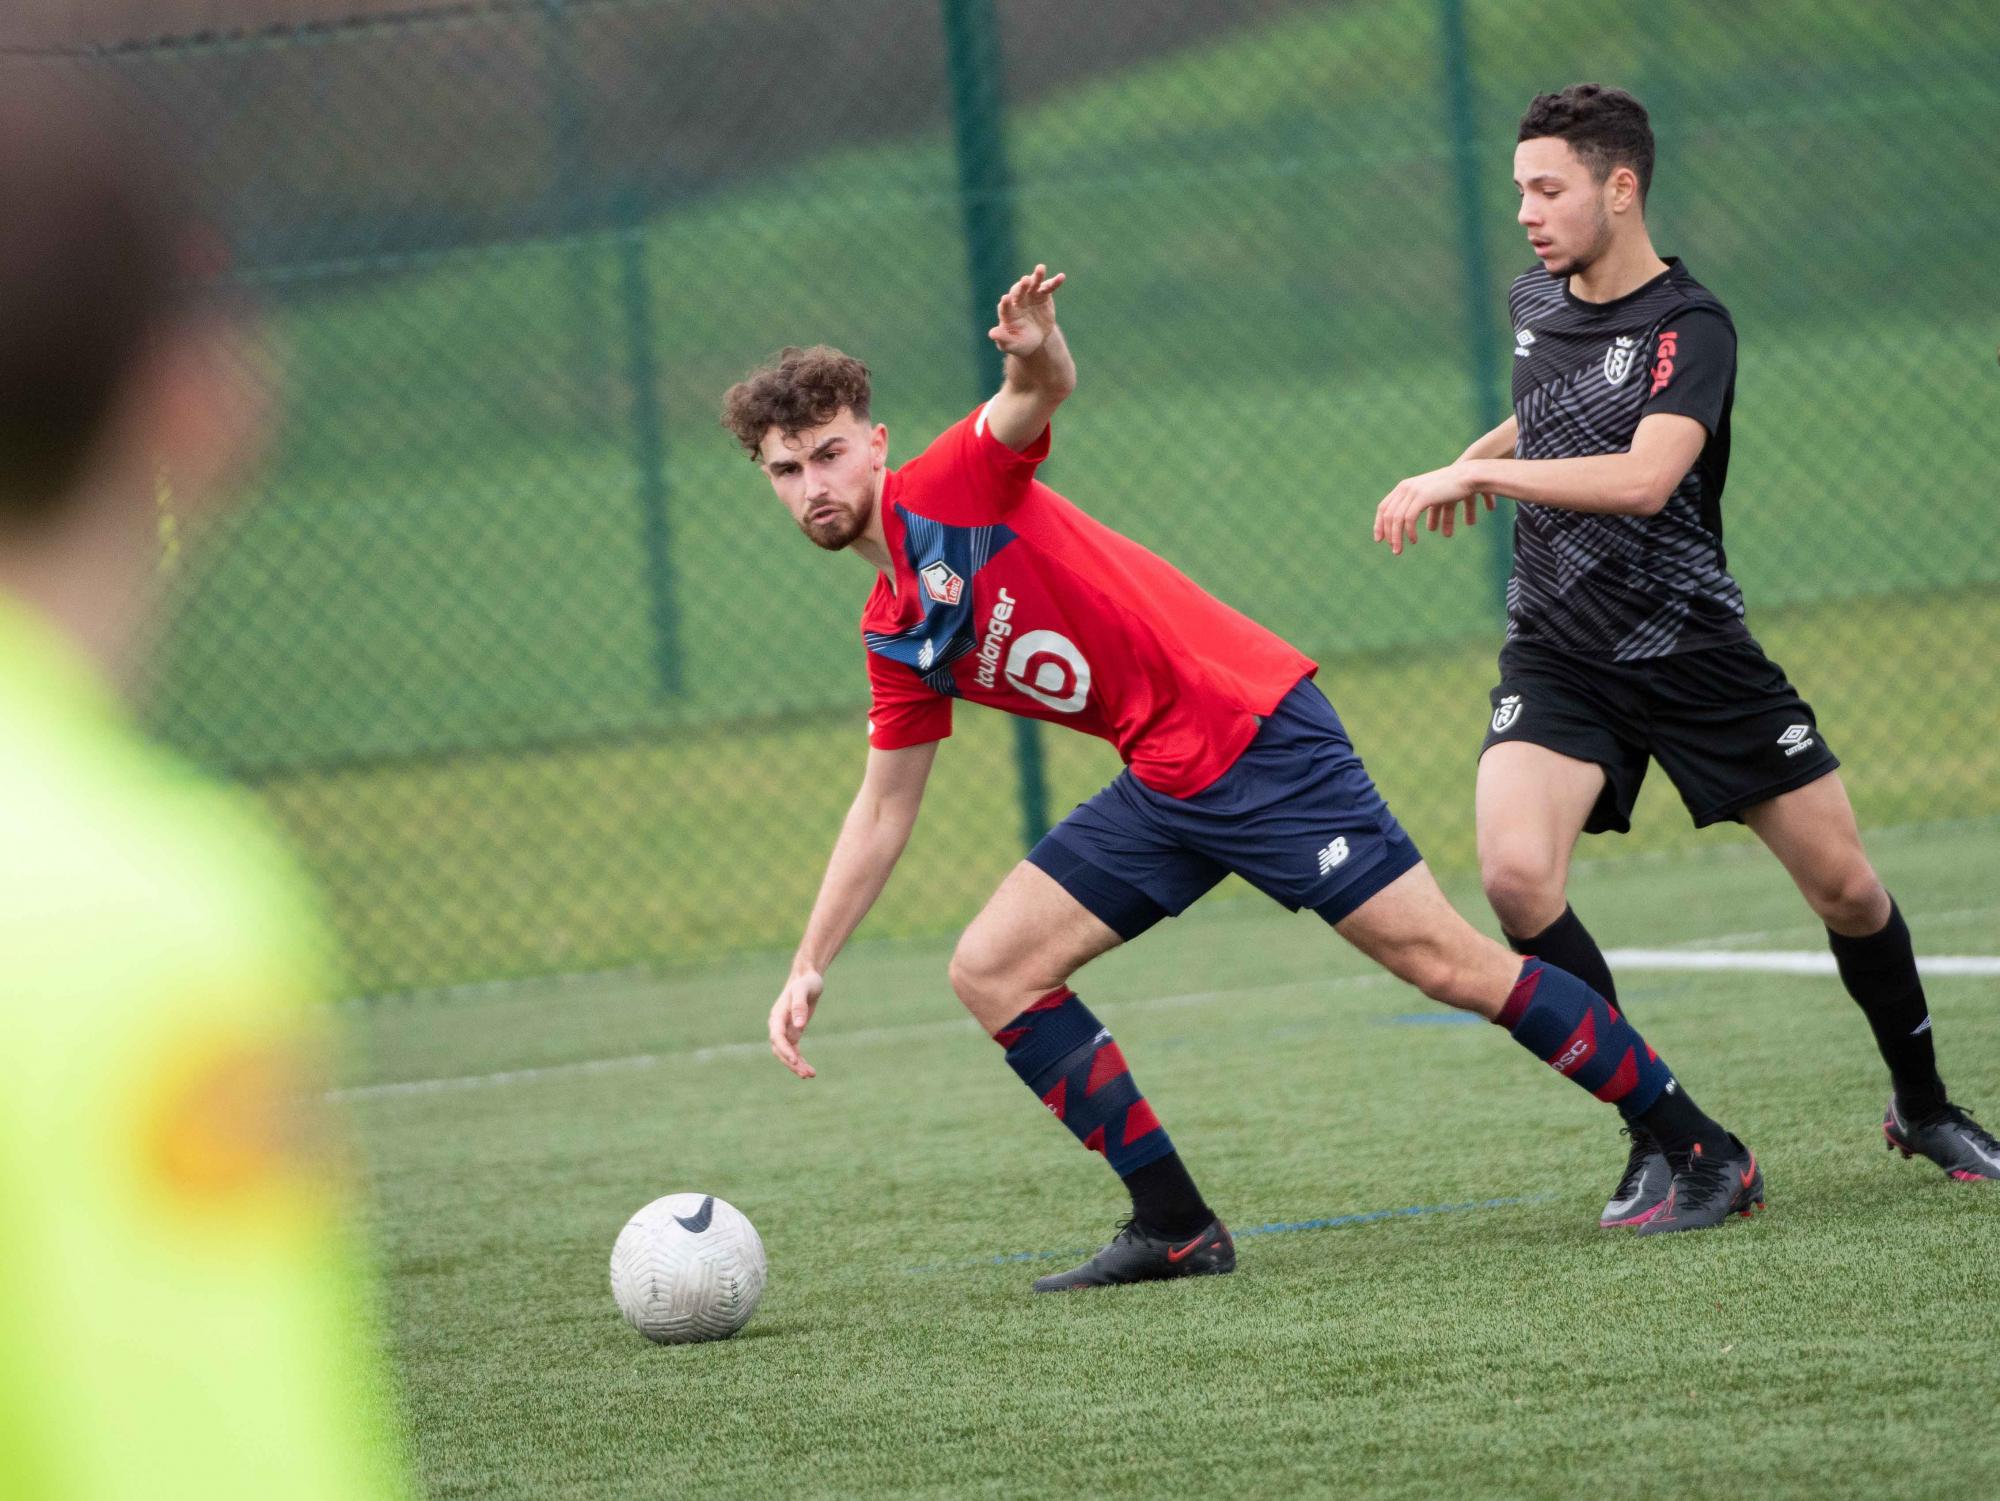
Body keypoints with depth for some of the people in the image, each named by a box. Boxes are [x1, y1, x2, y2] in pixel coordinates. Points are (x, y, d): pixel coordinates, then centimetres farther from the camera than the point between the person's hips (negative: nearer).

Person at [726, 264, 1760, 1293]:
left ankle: (1707, 1153, -2)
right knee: (991, 972, 0)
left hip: (1257, 733, -8)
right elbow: (883, 809, 22)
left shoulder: (951, 489, -8)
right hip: (1162, 790, 8)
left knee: (1445, 962, -10)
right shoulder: (893, 639, 14)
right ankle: (1175, 1227, 2)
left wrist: (1036, 351, -51)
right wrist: (810, 967, 17)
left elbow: (1045, 392, -26)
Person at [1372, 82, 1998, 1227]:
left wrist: (1477, 472, -34)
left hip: (1695, 651, -4)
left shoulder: (1689, 327, -16)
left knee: (1846, 885, 2)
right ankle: (1660, 1136, -9)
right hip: (1559, 654, 4)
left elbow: (1644, 476, -34)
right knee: (1517, 875, -22)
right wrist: (1476, 464, 18)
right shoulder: (1535, 302, 5)